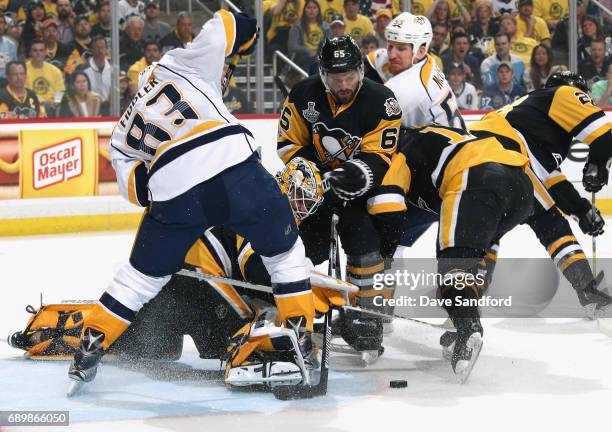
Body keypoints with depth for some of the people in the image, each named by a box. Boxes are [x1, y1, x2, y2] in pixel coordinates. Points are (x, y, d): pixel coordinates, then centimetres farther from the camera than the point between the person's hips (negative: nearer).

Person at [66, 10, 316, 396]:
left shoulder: (122, 136, 31)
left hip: (174, 194, 2)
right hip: (236, 167, -2)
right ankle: (301, 336, 15)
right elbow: (224, 26, 16)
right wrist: (244, 31, 37)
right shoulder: (177, 64, 23)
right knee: (285, 251, 20)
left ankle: (90, 349, 19)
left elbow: (137, 189, 18)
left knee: (144, 274, 21)